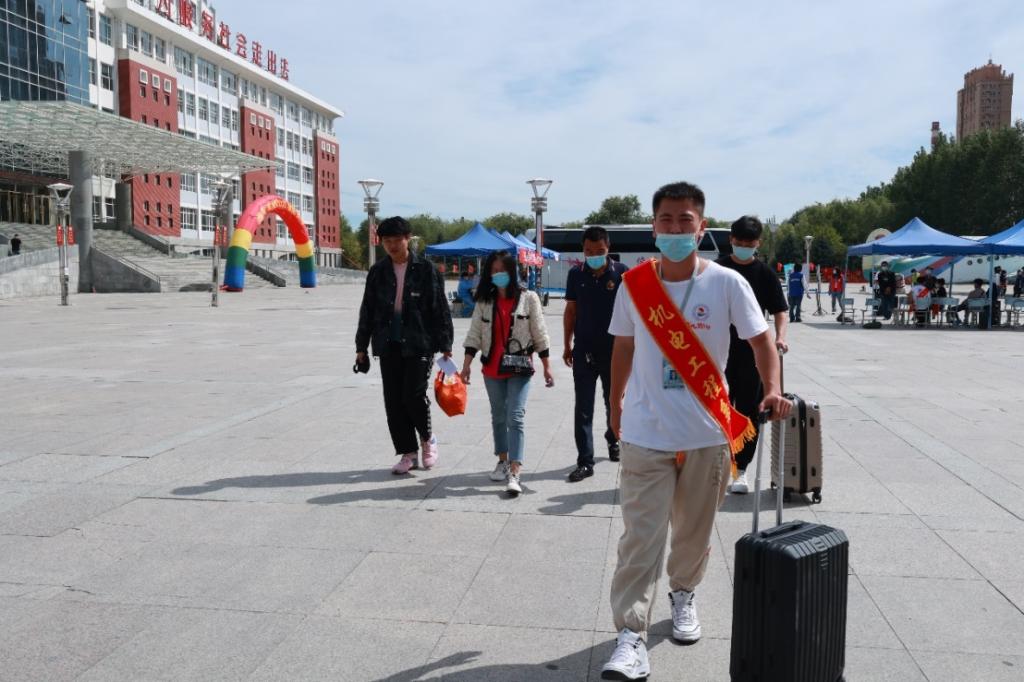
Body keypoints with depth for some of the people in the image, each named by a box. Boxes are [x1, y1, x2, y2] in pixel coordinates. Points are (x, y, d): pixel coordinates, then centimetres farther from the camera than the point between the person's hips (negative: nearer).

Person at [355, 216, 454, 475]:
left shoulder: (425, 269, -2)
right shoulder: (378, 272, 8)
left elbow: (440, 308, -1)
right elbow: (367, 310, 13)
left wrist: (445, 345, -5)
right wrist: (362, 346, 11)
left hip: (419, 344, -4)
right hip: (388, 345, 4)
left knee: (414, 394, -11)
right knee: (393, 401, 4)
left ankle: (428, 439, 17)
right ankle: (408, 453, 16)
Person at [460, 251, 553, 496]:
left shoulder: (528, 298, -3)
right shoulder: (484, 301, 5)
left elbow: (539, 333, -2)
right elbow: (474, 334, 3)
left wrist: (546, 366, -3)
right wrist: (466, 364, -5)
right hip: (492, 368, 4)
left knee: (515, 418, -11)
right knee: (498, 417, 16)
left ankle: (514, 474, -15)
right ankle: (503, 461, 33)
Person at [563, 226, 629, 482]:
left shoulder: (621, 273, -5)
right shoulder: (576, 274, 1)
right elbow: (570, 311, 8)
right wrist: (567, 345, 6)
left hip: (613, 350, -1)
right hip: (584, 350, 1)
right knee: (583, 408, -1)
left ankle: (613, 440, 42)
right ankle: (585, 462, 3)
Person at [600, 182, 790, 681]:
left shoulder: (727, 283, -7)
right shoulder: (634, 283, -2)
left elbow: (761, 339, -3)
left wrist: (772, 390, -20)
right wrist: (615, 404, 15)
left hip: (708, 433, 0)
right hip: (645, 433, 0)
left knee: (695, 529, 17)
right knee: (641, 536, -3)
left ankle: (683, 594, 43)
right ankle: (631, 635, 1)